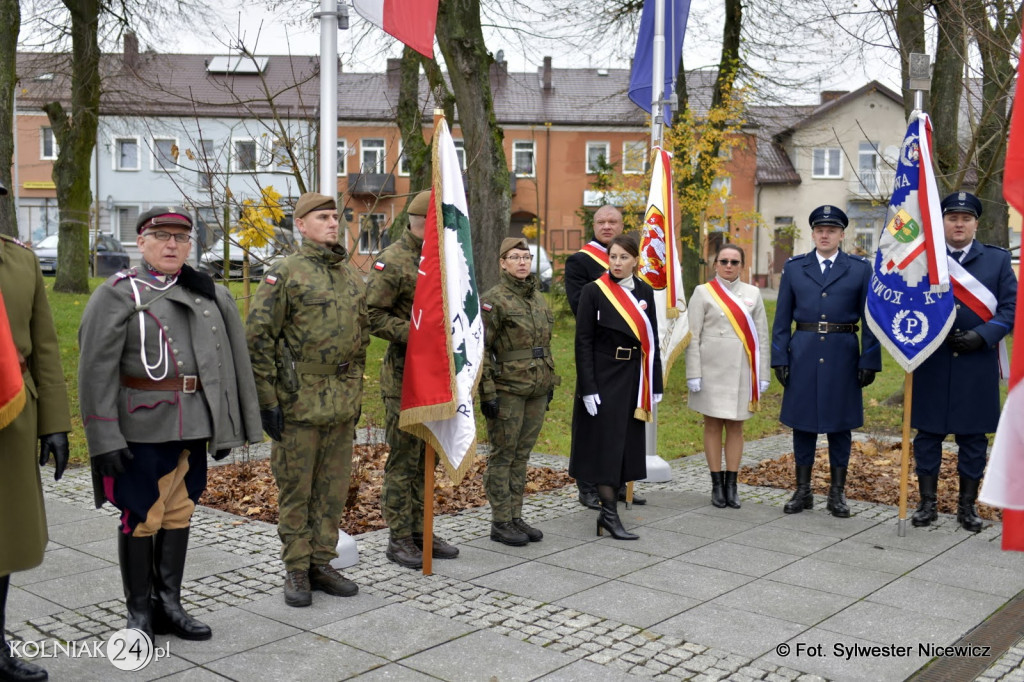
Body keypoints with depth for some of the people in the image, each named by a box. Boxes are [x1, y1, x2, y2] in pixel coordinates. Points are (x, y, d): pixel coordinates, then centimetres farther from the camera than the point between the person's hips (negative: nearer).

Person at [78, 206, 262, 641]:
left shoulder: (208, 295, 12)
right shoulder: (118, 294, -3)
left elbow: (230, 362, 14)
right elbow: (97, 370, -9)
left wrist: (225, 427, 11)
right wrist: (106, 438, -15)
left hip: (192, 426, 5)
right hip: (141, 428, -5)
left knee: (180, 513, 11)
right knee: (141, 516, 2)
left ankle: (169, 605, 23)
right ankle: (139, 612, 17)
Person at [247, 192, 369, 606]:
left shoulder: (352, 275, 12)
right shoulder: (285, 273, -7)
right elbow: (258, 338, -10)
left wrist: (356, 393, 17)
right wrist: (266, 401, -13)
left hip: (342, 402, 6)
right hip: (298, 401, -6)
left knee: (333, 488, 11)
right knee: (295, 490, 4)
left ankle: (321, 564, 24)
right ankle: (296, 571, 15)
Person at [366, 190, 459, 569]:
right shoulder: (392, 261, -12)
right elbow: (373, 316, -17)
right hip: (404, 375, -8)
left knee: (425, 456, 14)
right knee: (403, 458, -1)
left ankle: (420, 532, 25)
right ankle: (399, 539, 9)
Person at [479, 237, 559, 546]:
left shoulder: (539, 297, 12)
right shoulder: (493, 299, -10)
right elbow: (481, 349, -13)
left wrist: (549, 382, 18)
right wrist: (487, 392, -17)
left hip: (537, 390, 7)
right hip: (507, 389, -7)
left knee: (522, 454, 12)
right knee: (503, 455, 2)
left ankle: (516, 518, 21)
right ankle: (500, 523, 10)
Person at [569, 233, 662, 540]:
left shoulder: (644, 293, 6)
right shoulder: (594, 291, -6)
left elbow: (651, 341, 10)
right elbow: (583, 342, -9)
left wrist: (654, 385, 7)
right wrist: (588, 387, -15)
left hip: (632, 378, 5)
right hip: (603, 376, -5)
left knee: (626, 443, 8)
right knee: (605, 443, -3)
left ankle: (608, 508, 19)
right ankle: (609, 513, 3)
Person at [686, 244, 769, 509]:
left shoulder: (753, 294, 8)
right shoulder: (703, 293, 2)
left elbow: (761, 336, 8)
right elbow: (693, 336, -2)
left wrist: (763, 375, 3)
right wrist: (693, 374, -8)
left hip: (741, 370, 2)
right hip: (712, 369, -2)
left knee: (736, 426, 6)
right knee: (713, 426, 3)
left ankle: (731, 484, 13)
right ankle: (717, 485, 11)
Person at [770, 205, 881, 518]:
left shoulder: (860, 269, 4)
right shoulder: (794, 267, 7)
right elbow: (782, 318, 6)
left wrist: (869, 361, -5)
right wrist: (780, 358, -1)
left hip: (842, 356, -1)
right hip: (803, 354, 1)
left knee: (840, 425, 6)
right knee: (802, 422, 7)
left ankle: (837, 493, 17)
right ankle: (803, 491, 18)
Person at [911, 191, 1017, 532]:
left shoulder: (997, 259, 7)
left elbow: (1011, 307, 2)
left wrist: (981, 336, -11)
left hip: (977, 365, 1)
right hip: (931, 362, 0)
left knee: (973, 437, 7)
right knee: (928, 433, 5)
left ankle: (967, 506, 19)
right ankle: (927, 502, 16)